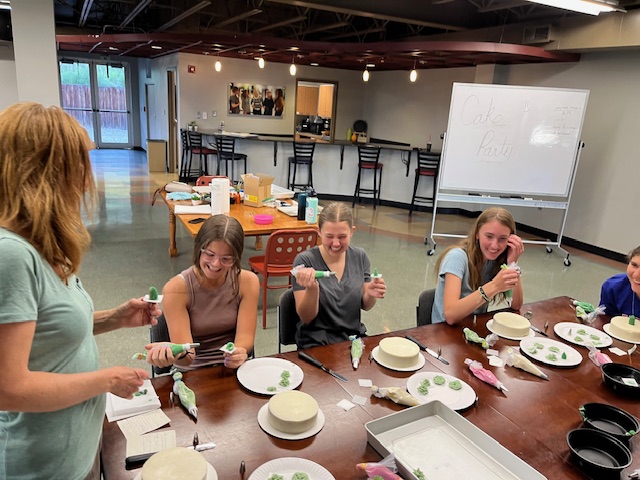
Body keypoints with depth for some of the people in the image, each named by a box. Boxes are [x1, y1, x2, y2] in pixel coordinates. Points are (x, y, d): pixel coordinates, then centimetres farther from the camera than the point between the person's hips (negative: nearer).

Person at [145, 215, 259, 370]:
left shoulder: (248, 282, -7)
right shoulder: (175, 289, -13)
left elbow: (245, 336, -11)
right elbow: (186, 355, -18)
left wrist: (238, 353, -33)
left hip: (235, 370, 2)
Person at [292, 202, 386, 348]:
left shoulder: (360, 257, 0)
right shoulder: (305, 261, -12)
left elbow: (365, 306, 9)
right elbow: (306, 318, -11)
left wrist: (371, 295, -13)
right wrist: (312, 289, -29)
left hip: (355, 335, 5)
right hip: (316, 341, -4)